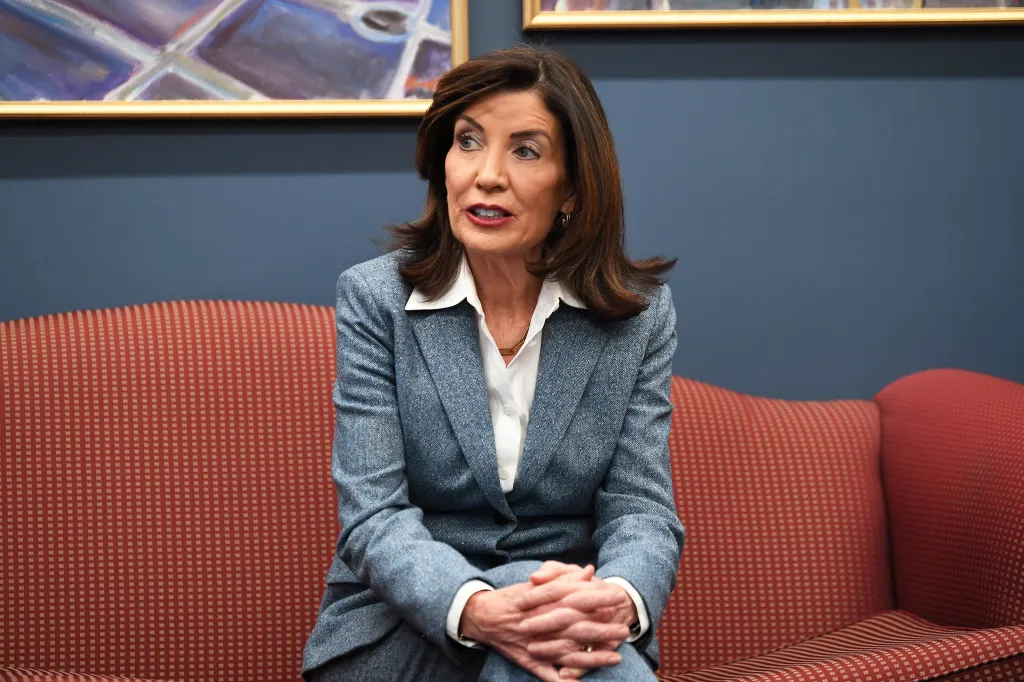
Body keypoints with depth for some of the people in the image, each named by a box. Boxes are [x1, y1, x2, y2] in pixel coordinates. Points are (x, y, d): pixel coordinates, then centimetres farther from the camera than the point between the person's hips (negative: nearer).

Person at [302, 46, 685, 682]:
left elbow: (641, 510, -5)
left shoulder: (641, 314, 2)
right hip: (400, 630, -1)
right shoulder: (374, 297, -3)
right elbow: (375, 516, -11)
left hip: (574, 630, 2)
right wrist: (477, 609, -33)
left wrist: (617, 600, -31)